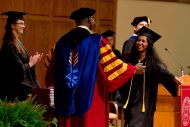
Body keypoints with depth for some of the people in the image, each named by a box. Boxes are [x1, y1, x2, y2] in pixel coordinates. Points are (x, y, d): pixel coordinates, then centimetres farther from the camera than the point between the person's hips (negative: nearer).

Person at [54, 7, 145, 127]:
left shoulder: (63, 41, 8)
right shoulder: (96, 40, -8)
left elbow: (57, 71, 16)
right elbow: (113, 64, -5)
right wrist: (134, 69, 10)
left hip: (67, 99, 5)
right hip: (90, 98, -5)